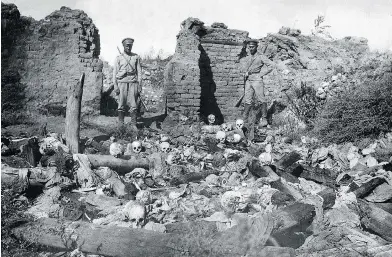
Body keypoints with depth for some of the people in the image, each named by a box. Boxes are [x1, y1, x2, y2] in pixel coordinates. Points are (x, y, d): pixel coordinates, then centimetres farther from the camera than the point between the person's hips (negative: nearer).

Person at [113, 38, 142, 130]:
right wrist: (115, 86, -2)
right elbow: (115, 72, 7)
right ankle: (121, 124, 7)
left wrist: (139, 85, 2)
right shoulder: (119, 58, 8)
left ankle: (133, 124, 0)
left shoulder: (136, 57, 11)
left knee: (133, 105, -5)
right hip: (122, 82, 0)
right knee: (121, 105, 0)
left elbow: (139, 72, 10)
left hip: (133, 83, 0)